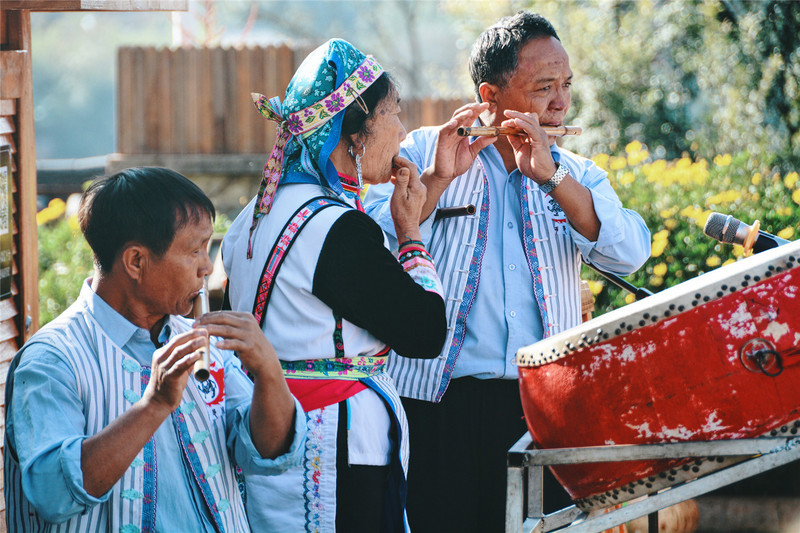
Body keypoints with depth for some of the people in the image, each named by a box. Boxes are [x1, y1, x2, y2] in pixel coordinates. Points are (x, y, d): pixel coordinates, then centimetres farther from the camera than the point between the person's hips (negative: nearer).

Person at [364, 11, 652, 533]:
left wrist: (549, 175, -14)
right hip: (440, 401, -2)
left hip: (546, 409, 2)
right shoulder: (424, 151, 7)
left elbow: (629, 254, -6)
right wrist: (438, 178, -19)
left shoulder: (578, 175, 14)